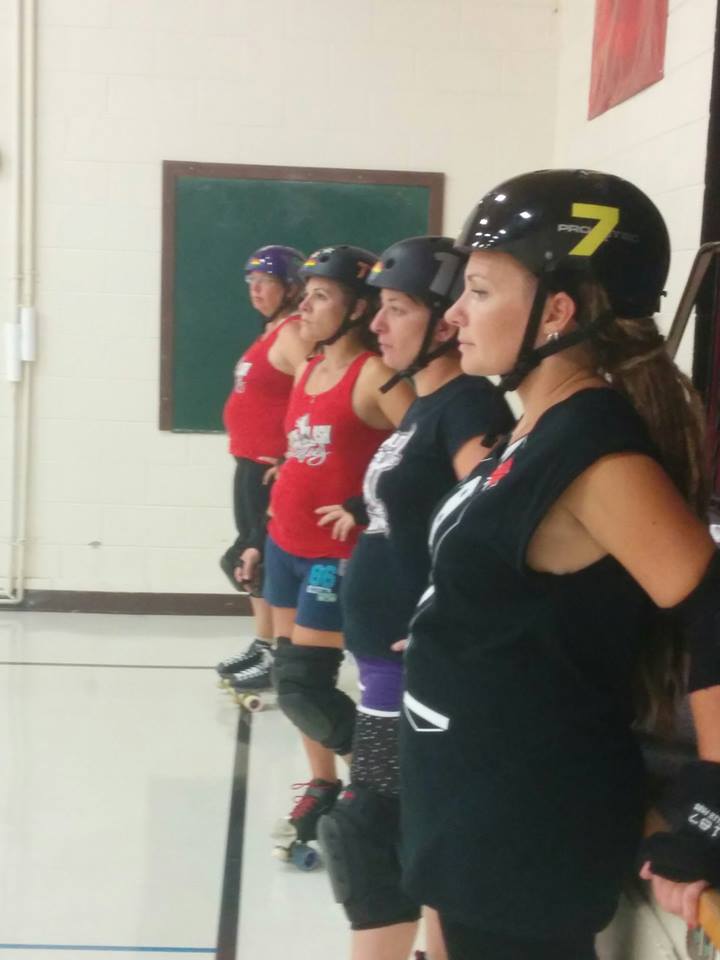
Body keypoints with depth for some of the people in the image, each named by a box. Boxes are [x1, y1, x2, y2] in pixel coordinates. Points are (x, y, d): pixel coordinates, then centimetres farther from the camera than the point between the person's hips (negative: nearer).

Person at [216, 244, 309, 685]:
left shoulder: (292, 334, -16)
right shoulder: (273, 331, 15)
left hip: (273, 466, -10)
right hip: (251, 463, 10)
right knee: (255, 556, 16)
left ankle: (276, 654, 4)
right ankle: (264, 645, 26)